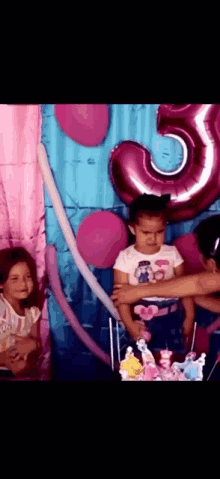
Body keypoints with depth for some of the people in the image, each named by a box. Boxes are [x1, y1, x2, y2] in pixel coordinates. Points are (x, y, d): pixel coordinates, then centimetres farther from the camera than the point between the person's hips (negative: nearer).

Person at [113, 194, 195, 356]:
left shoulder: (172, 253, 0)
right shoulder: (125, 258, -8)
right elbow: (120, 295, -9)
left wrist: (189, 316, 4)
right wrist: (129, 324, -15)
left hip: (172, 319, 2)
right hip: (142, 322, -2)